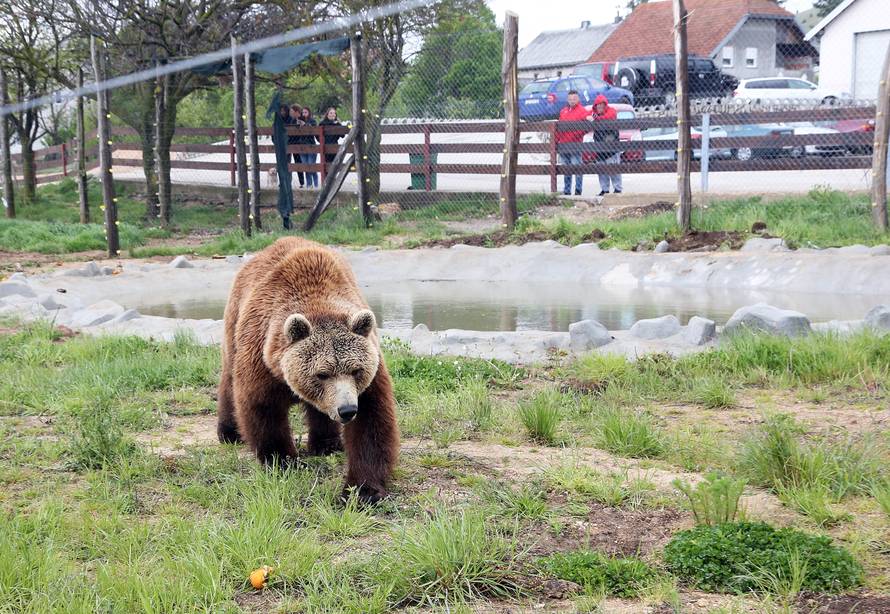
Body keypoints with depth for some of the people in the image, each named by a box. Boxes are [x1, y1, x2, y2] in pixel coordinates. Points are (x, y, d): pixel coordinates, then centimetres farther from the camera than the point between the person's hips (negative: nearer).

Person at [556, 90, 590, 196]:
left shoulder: (582, 111, -2)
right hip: (563, 145, 6)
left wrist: (578, 133, -22)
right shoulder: (563, 111, 17)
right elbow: (559, 127, 16)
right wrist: (556, 139, 10)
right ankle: (566, 191, 17)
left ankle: (578, 190, -1)